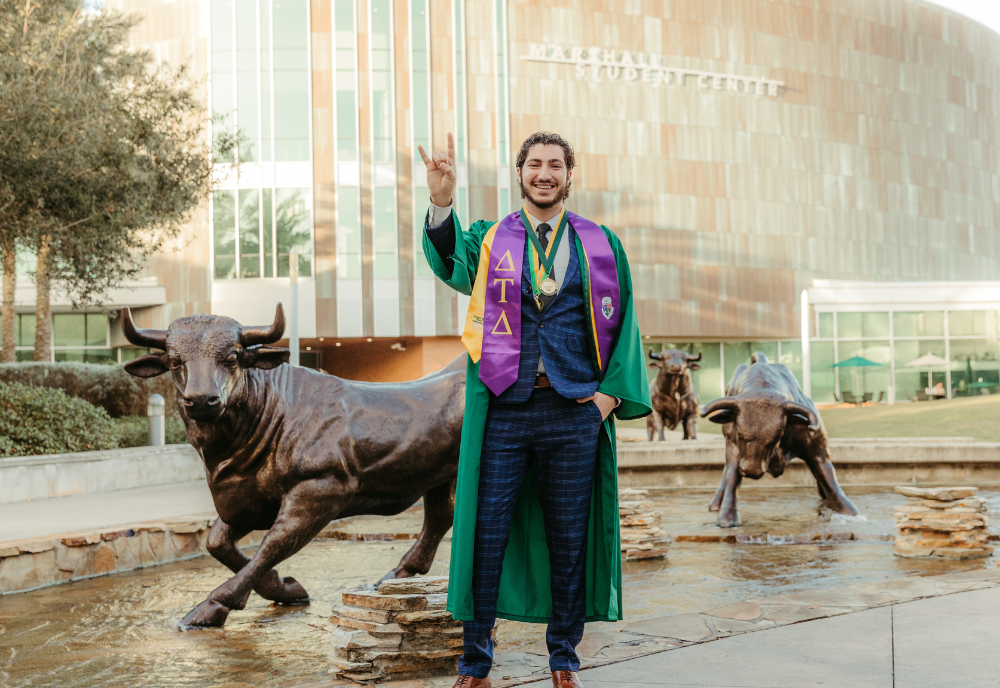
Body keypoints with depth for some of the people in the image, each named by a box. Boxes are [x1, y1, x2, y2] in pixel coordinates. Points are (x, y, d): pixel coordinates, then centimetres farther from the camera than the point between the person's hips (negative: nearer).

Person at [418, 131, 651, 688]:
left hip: (574, 409, 1)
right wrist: (441, 203, -35)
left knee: (569, 538, 7)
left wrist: (611, 390, -2)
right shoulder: (490, 239, 7)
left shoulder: (601, 244, 9)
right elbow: (452, 261, -16)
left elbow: (623, 322, 10)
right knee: (487, 532, 2)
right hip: (504, 408, 0)